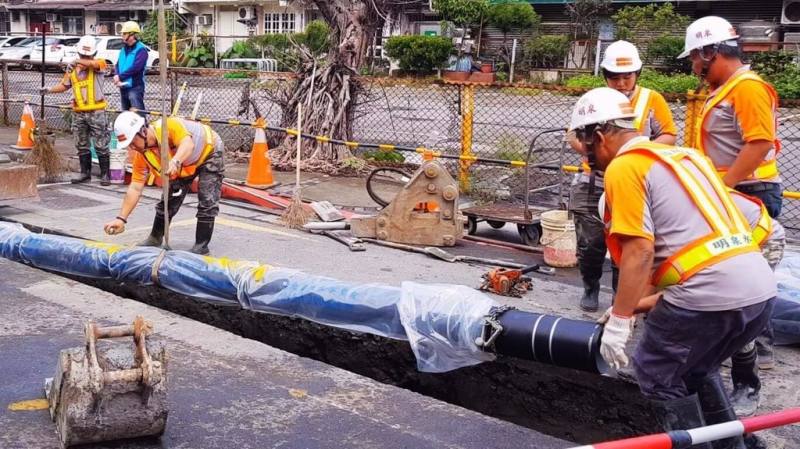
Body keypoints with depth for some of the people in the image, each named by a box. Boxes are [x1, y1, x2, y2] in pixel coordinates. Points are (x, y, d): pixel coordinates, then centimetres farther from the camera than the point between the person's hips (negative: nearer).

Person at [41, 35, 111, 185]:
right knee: (81, 145, 13)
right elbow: (64, 85, 18)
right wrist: (49, 90, 5)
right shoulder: (72, 68, 10)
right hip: (78, 112, 5)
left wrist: (79, 61, -32)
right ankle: (85, 172, 24)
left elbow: (96, 64, -29)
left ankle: (105, 174, 5)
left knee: (101, 145, -1)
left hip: (96, 112, -5)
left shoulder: (99, 64, -4)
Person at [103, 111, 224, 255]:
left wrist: (176, 161, -75)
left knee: (207, 201, -14)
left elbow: (188, 144, -55)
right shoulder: (141, 154, -18)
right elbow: (135, 188, -17)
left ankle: (201, 245, -5)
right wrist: (121, 218, -22)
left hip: (209, 151, -6)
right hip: (184, 164, 6)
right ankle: (155, 238, 25)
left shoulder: (169, 126, -38)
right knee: (169, 199, 7)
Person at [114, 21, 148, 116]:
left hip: (135, 87, -8)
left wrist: (120, 76, -14)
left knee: (138, 115, -15)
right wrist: (117, 77, -8)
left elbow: (135, 67, -19)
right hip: (123, 87, 8)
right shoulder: (123, 49, 17)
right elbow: (118, 65, 12)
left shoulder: (141, 50, -9)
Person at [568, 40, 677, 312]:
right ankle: (591, 288, 25)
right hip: (594, 185, 1)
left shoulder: (652, 100, 0)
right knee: (590, 243, 4)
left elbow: (668, 136, 0)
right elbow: (575, 136, 4)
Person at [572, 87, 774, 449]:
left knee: (658, 374, 13)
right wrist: (633, 302, 34)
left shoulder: (624, 167, -3)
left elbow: (639, 251, -12)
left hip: (709, 293, -9)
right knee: (696, 368, 29)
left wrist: (618, 321, -6)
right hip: (760, 288, 9)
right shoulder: (678, 155, 23)